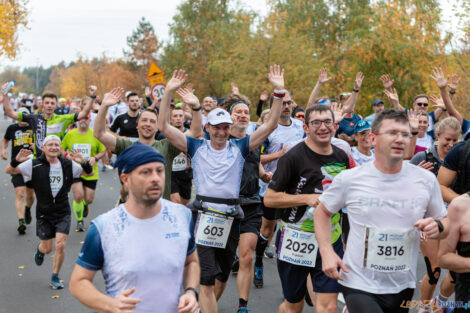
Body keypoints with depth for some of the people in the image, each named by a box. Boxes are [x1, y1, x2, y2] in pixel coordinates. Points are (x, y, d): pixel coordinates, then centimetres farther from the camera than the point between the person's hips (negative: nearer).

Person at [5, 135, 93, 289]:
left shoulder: (68, 165, -2)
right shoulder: (34, 165, -8)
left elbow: (89, 173, 8)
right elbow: (9, 171, -3)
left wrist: (84, 163, -14)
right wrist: (16, 161, -25)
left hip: (63, 213, 1)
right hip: (44, 213, -1)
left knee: (60, 245, -9)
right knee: (47, 248, 7)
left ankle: (55, 278, 12)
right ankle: (40, 250, 47)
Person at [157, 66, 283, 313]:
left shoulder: (239, 148, 7)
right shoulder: (197, 147, 4)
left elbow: (270, 125, 1)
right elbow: (164, 127, -2)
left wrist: (279, 92, -8)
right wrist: (168, 93, -11)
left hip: (230, 219, 3)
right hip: (204, 217, -3)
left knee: (222, 276, 17)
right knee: (207, 279, -10)